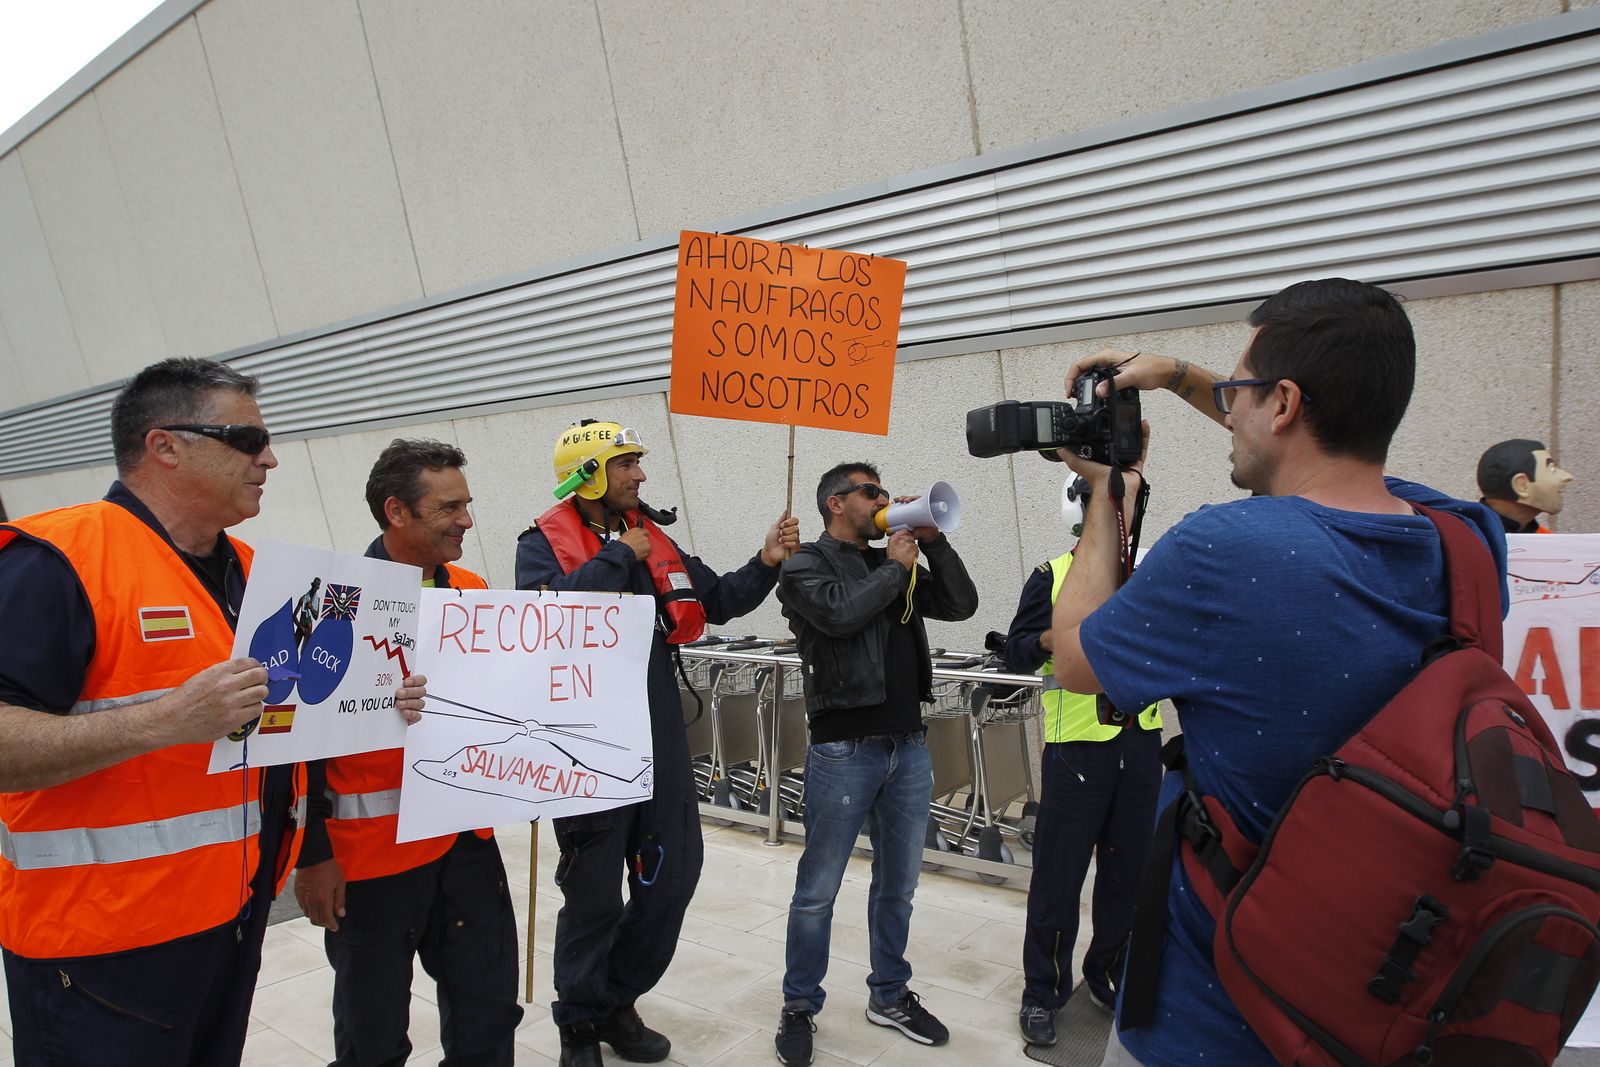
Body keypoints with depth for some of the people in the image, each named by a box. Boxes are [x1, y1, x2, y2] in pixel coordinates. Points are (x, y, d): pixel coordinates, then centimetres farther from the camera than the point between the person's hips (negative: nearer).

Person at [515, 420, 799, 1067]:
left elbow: (717, 602, 12)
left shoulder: (652, 537, 11)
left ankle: (617, 1001, 33)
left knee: (673, 874, 12)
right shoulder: (544, 544, -6)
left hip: (658, 736, 6)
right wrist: (619, 556, -15)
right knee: (593, 891, 6)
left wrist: (766, 562, -4)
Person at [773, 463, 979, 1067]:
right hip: (844, 748, -6)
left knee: (898, 882, 16)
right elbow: (841, 614, -21)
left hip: (910, 744, 6)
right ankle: (800, 1008, 20)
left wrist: (932, 541, 1)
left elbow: (962, 605, 9)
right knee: (818, 890, 4)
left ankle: (889, 996, 32)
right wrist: (896, 567, -8)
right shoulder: (806, 565, -2)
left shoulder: (896, 564, 14)